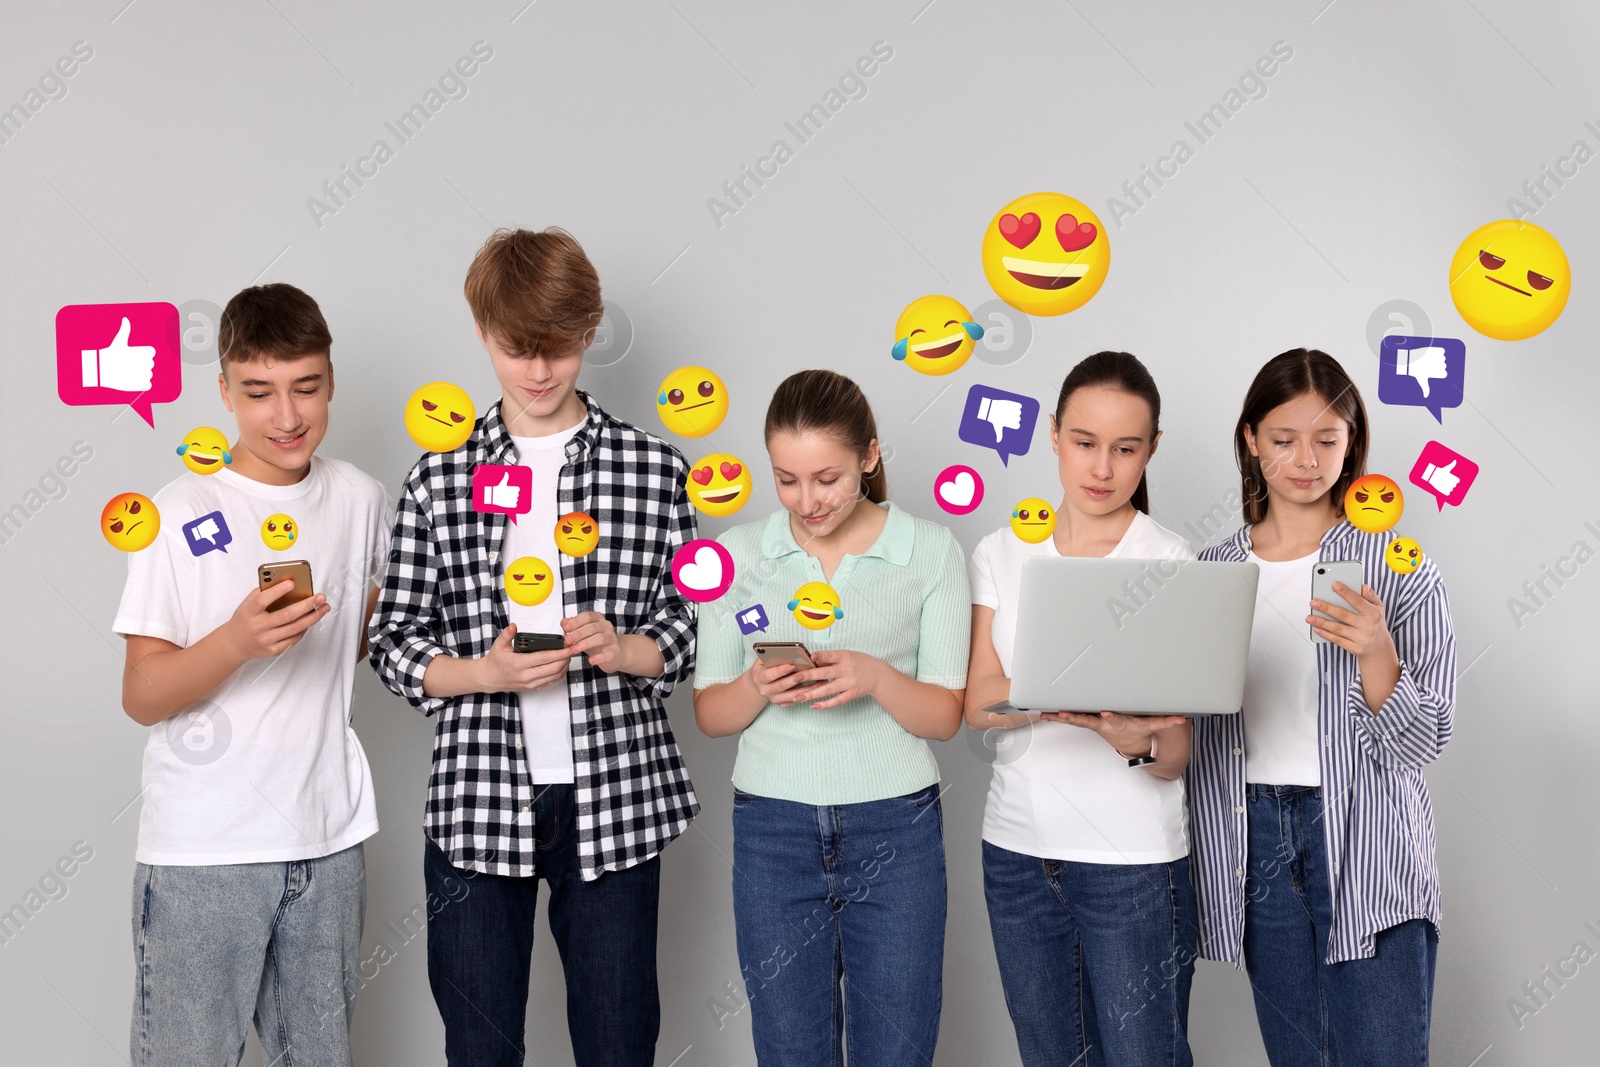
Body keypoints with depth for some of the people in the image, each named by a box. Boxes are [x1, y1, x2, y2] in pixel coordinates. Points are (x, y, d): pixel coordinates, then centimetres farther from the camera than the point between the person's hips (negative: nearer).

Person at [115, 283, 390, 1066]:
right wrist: (239, 641, -26)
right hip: (202, 852, -4)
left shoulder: (360, 500, 4)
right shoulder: (180, 516, -9)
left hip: (330, 835, 4)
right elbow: (141, 697, -11)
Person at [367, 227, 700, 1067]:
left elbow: (688, 634, 5)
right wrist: (483, 673, -14)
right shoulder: (439, 476, 3)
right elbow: (394, 644, 4)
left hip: (614, 798, 0)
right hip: (476, 803, 1)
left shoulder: (654, 468, 2)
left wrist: (621, 650, -15)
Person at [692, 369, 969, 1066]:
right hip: (773, 830, 1)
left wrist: (876, 676, -20)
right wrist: (757, 686, -17)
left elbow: (945, 716, -1)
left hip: (895, 830, -1)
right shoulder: (737, 555, 3)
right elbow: (710, 715, 5)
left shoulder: (931, 551, -1)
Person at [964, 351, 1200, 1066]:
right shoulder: (1002, 553, 5)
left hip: (1133, 858, -3)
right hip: (1017, 848, 3)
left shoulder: (1171, 562, -4)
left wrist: (1137, 740, -31)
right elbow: (977, 701, -6)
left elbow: (1176, 754, -7)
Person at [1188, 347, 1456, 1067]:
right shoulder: (1212, 570, 8)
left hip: (1366, 851, -3)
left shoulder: (1400, 566, -1)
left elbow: (1419, 744, -6)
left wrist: (1375, 653, -21)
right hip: (1253, 844, 3)